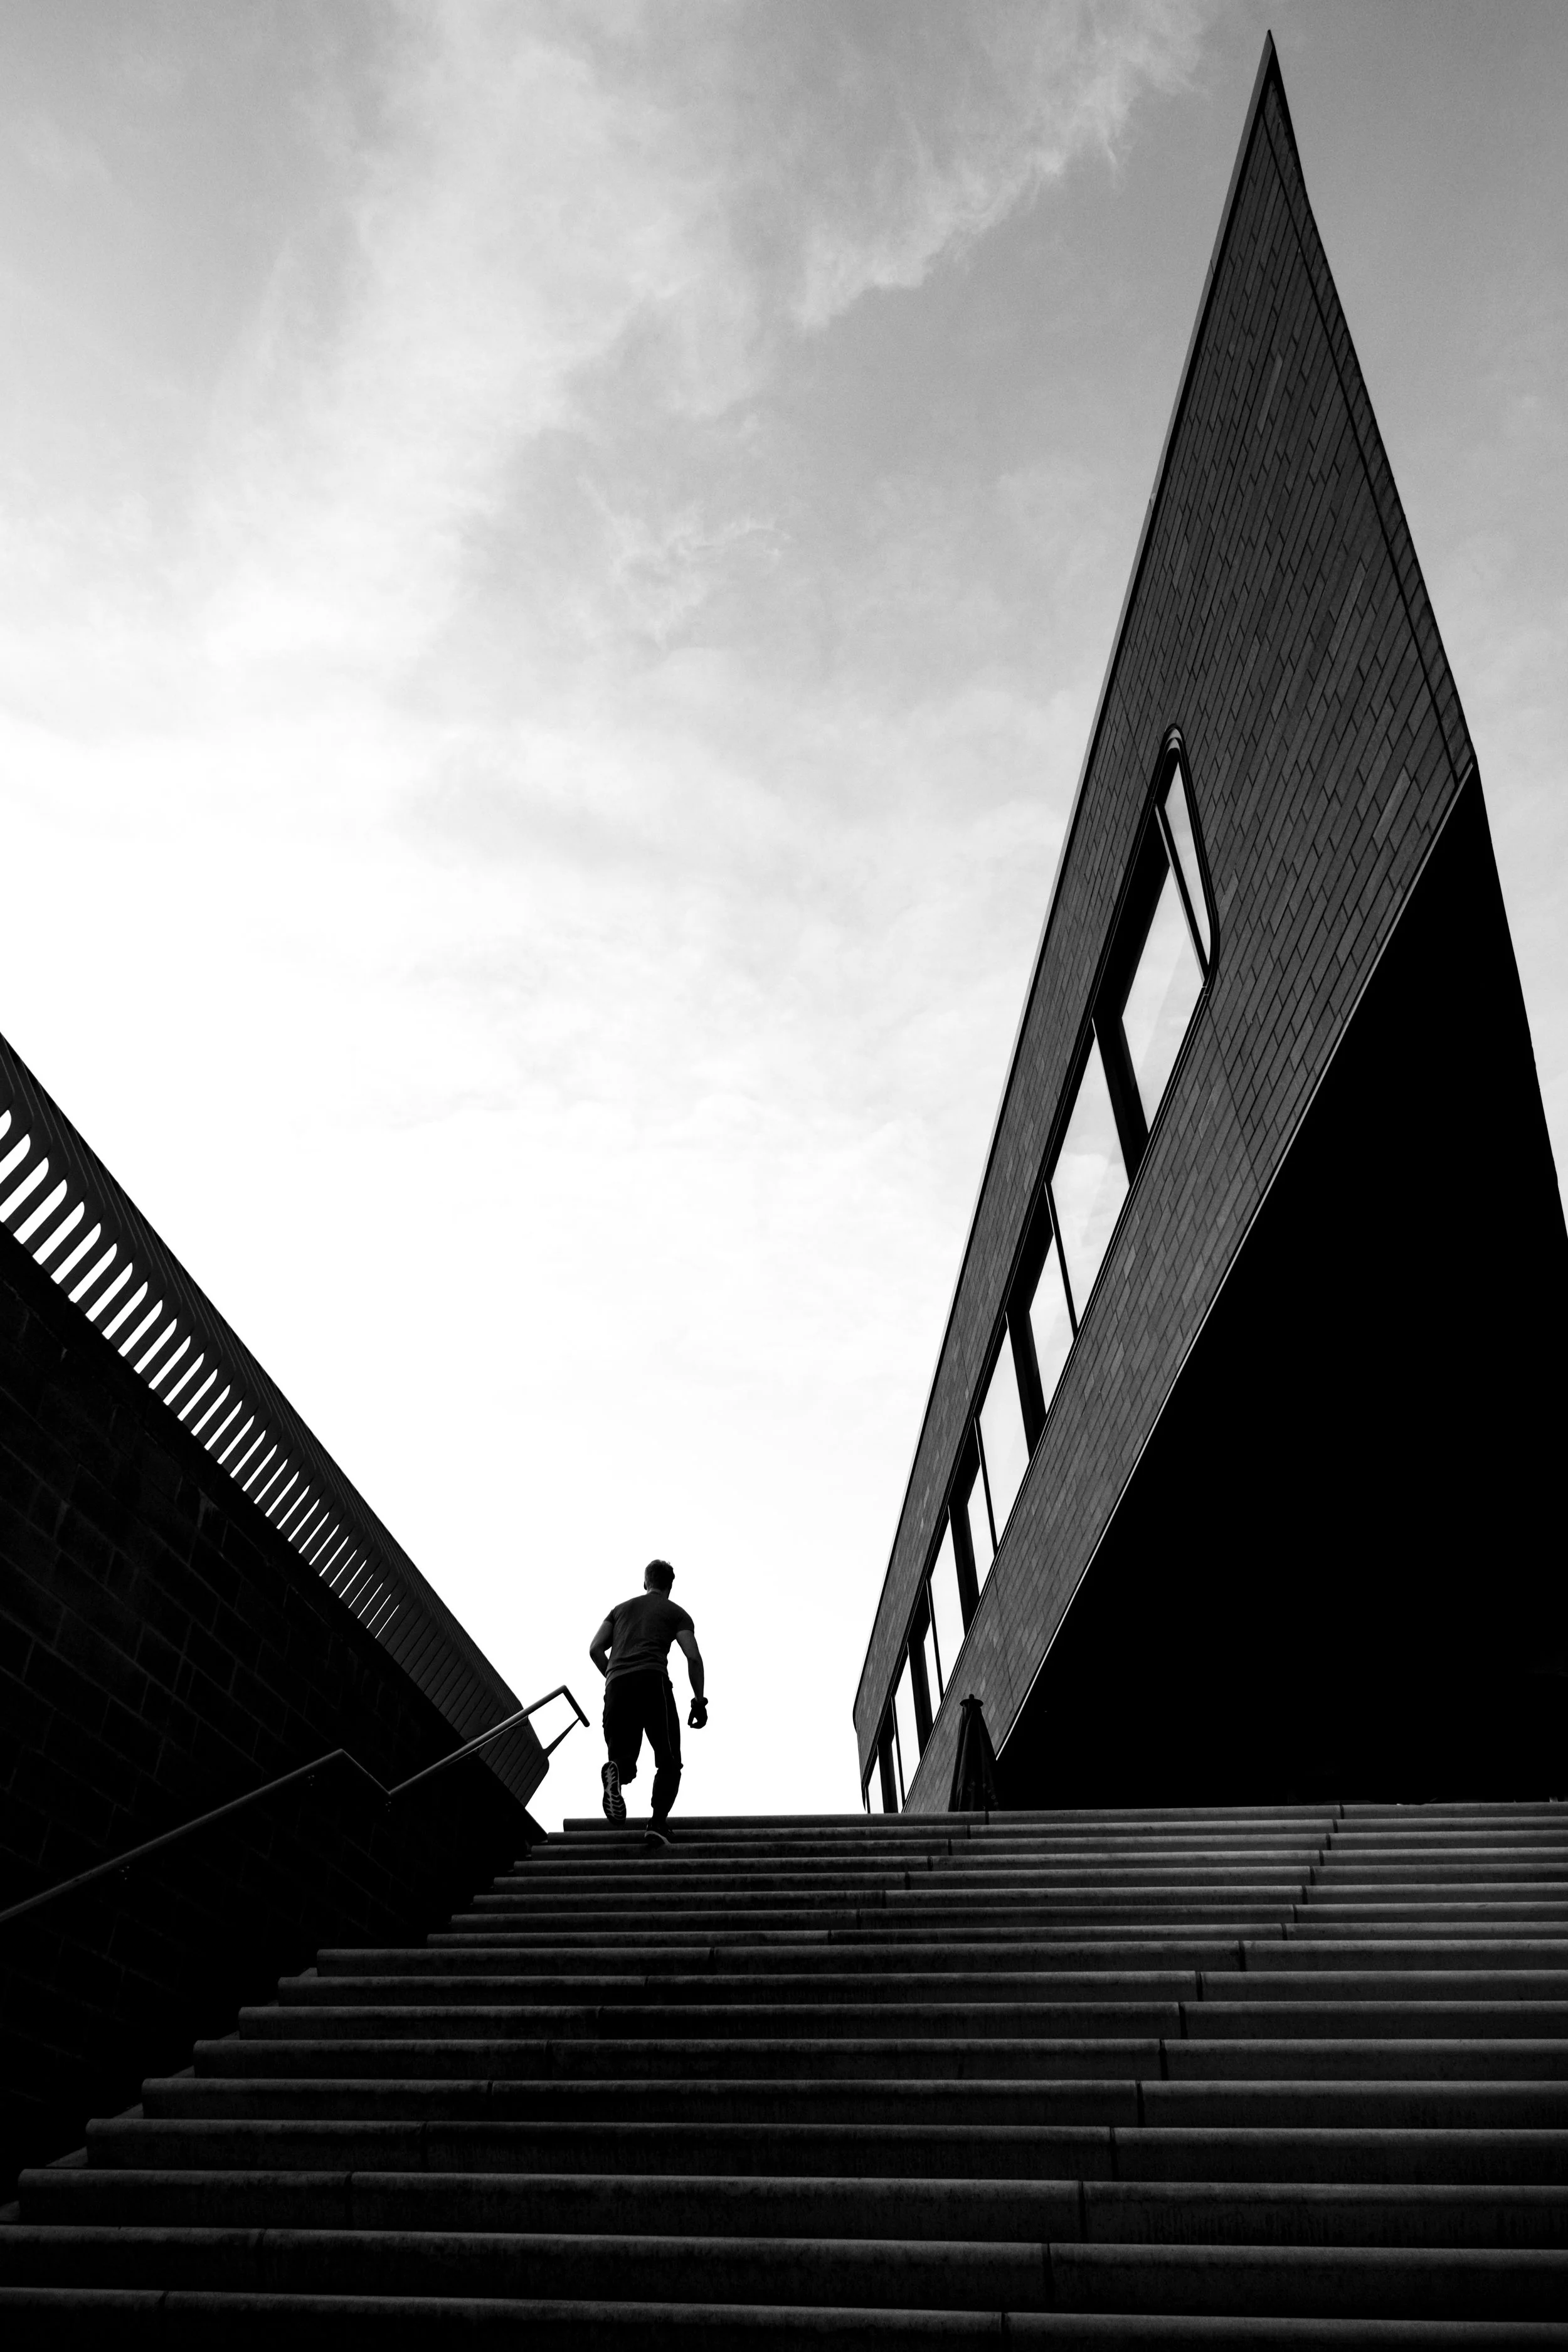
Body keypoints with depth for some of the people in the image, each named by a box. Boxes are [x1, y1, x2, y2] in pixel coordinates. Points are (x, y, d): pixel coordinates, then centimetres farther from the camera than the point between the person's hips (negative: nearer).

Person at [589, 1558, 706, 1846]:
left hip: (616, 1685, 3)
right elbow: (694, 1658, 5)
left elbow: (595, 1649, 17)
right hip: (652, 1681, -3)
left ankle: (617, 1770, -26)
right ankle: (657, 1824, -15)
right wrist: (699, 1701, 9)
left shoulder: (621, 1609, 29)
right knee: (669, 1762, 7)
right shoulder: (676, 1613, 19)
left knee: (625, 1759, 12)